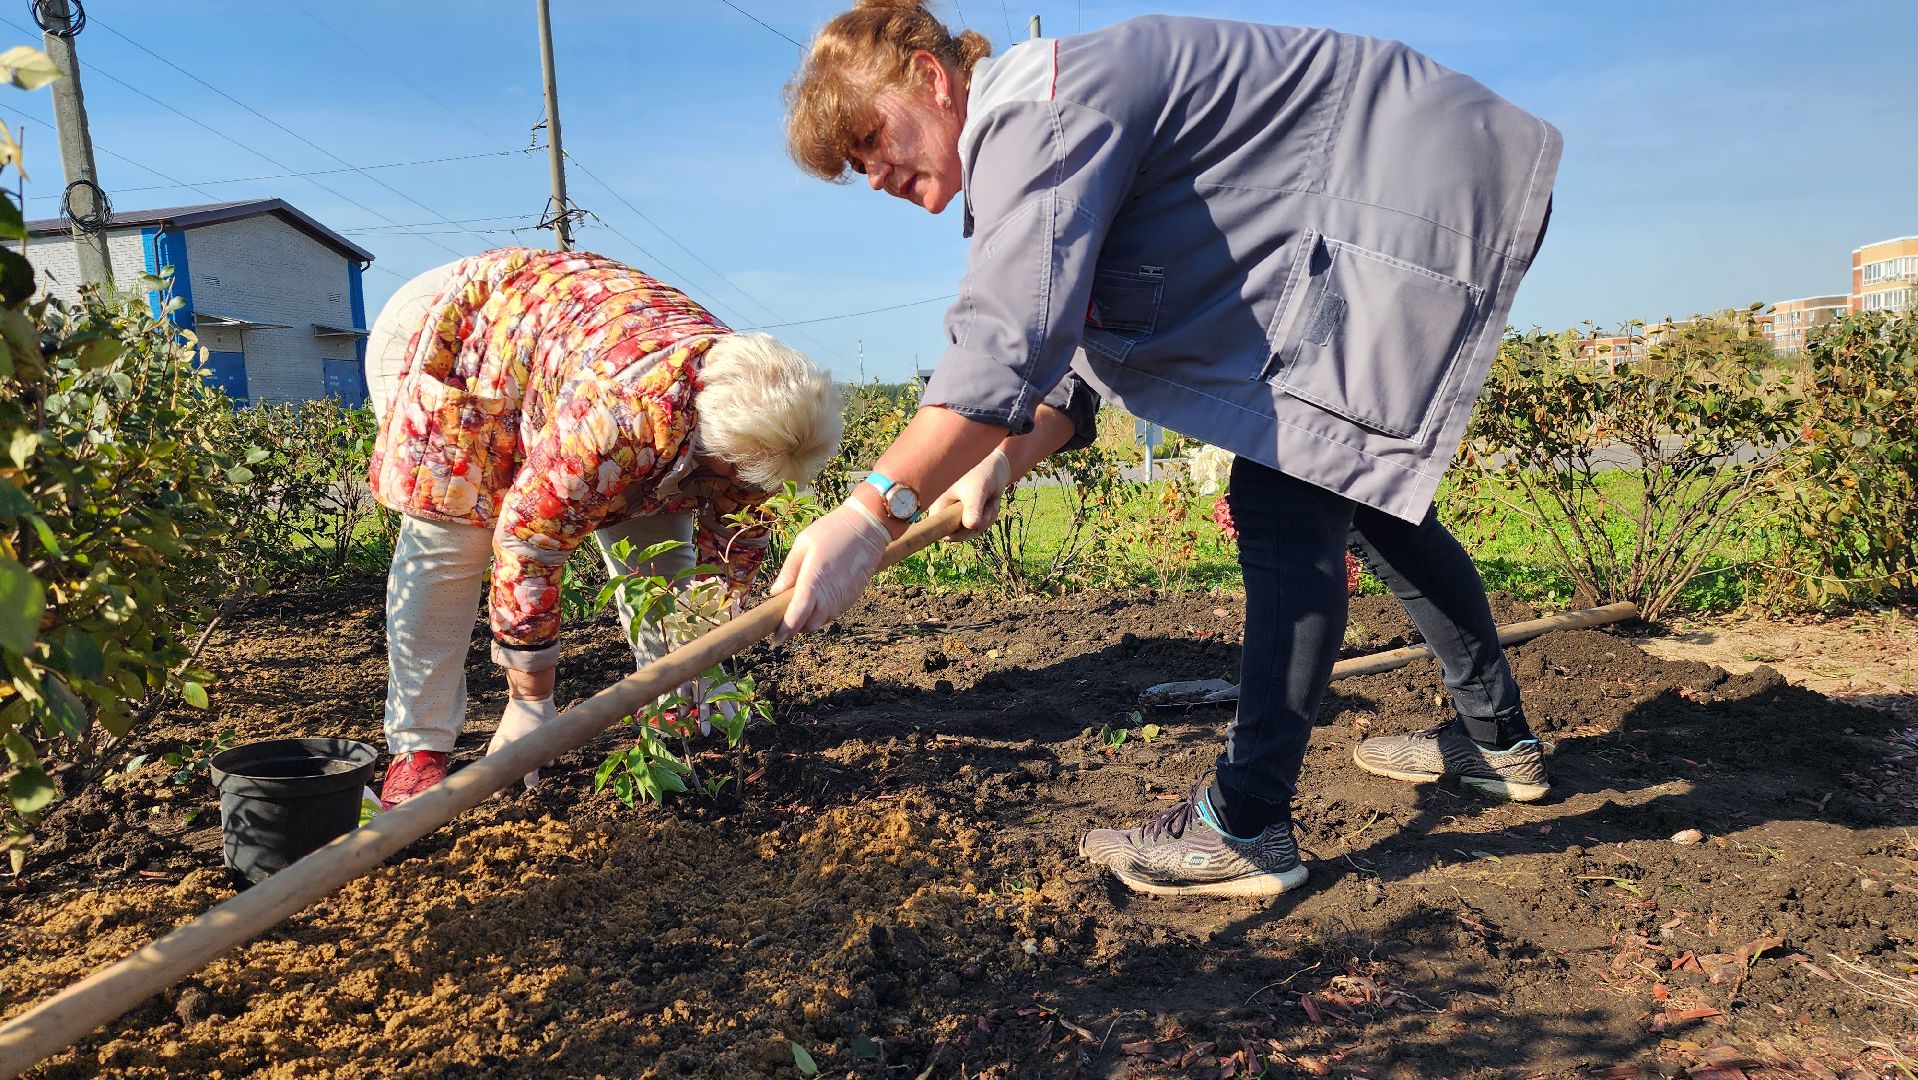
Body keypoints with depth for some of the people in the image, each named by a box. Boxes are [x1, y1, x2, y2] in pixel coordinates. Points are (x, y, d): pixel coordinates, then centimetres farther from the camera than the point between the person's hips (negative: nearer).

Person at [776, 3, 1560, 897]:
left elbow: (1012, 334, -37)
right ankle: (1498, 740, 33)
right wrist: (1003, 459, 1)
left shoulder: (1038, 108, -22)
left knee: (1284, 502, -17)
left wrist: (872, 512, -41)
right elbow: (1085, 339, 16)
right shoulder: (1033, 134, 12)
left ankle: (1246, 828, -13)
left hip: (1426, 185, -11)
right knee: (1357, 482, 18)